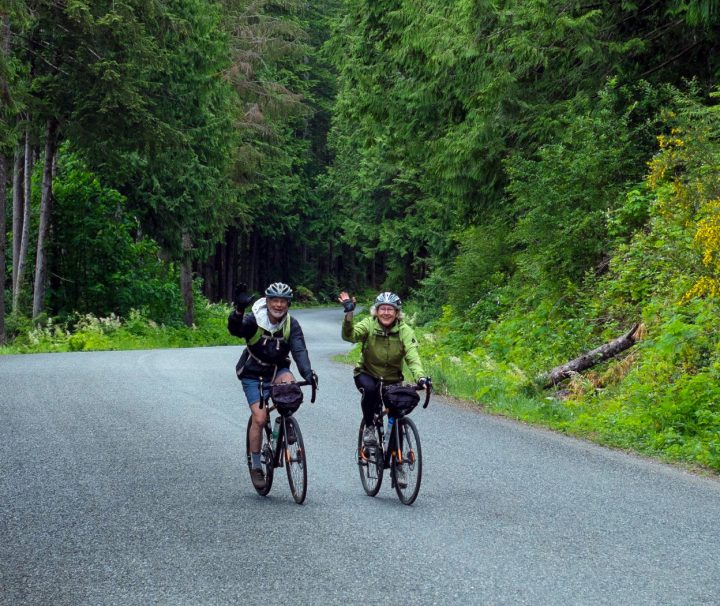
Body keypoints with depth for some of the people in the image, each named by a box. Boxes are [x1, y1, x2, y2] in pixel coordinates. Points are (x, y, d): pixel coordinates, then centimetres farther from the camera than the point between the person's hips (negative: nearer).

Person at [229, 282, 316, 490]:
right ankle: (255, 466, 0)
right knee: (260, 418, -16)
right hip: (254, 375, -2)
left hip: (277, 371, 2)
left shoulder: (291, 325, -12)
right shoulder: (254, 321, -19)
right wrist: (239, 310, -61)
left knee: (288, 380, -32)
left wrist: (307, 372, -43)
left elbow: (299, 350, -24)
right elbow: (235, 329, -39)